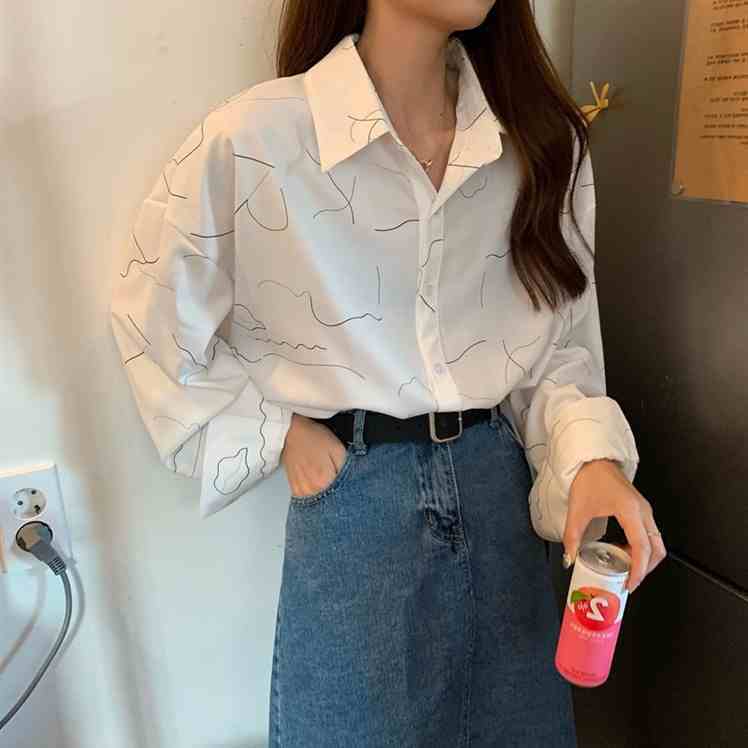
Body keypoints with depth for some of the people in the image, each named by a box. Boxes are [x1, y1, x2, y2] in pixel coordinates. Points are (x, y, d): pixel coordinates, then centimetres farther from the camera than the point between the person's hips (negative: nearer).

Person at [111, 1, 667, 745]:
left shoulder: (545, 140, -3)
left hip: (498, 488, 4)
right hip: (351, 497, -3)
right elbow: (151, 316, -2)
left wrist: (592, 459, -15)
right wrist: (278, 432, -6)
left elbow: (561, 341, 3)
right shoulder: (255, 139, -15)